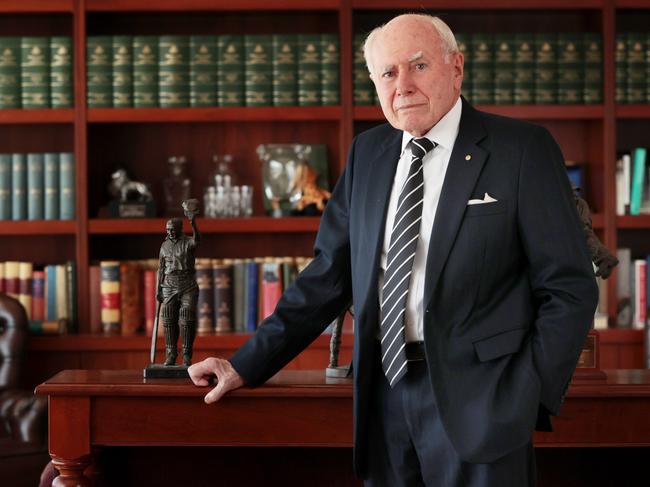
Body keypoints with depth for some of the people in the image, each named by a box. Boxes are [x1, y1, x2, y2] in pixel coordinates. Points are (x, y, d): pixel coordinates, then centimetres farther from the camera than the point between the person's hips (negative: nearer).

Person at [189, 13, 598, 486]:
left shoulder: (522, 149, -4)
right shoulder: (367, 153, 10)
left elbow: (569, 288, -4)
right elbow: (330, 274, 12)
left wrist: (531, 401, -12)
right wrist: (247, 365, 5)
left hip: (476, 399, -4)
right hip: (385, 392, 4)